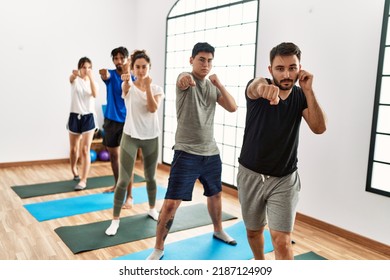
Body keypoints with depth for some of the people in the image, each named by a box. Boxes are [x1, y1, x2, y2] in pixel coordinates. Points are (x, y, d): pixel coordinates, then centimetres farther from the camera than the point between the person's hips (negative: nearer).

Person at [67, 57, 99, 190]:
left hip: (89, 117, 0)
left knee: (85, 150, -9)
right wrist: (74, 74, -52)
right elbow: (71, 78, -27)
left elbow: (95, 94, -19)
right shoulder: (75, 80, 0)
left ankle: (83, 180, -7)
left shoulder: (93, 81, 3)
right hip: (75, 116, 1)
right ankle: (74, 172, 39)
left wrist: (91, 77, -31)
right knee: (74, 149, 12)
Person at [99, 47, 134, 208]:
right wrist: (103, 74, -49)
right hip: (111, 120, 4)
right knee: (113, 155, 16)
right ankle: (117, 184, 36)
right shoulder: (111, 74, 1)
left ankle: (129, 196, -5)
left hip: (126, 121, -3)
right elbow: (106, 76, -25)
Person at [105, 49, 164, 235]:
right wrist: (126, 80, -54)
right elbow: (125, 87, -31)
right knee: (123, 180, -5)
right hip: (130, 137, -2)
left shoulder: (157, 89, 1)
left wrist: (148, 86, -24)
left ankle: (152, 209, 39)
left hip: (151, 138, 2)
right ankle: (115, 220, 9)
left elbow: (153, 109, -16)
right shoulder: (128, 86, -5)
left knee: (150, 177, 16)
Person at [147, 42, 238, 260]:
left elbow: (233, 107, 0)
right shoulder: (186, 80, -9)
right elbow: (184, 81, -35)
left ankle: (218, 230, 47)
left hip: (211, 153, 6)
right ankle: (159, 249, 9)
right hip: (186, 153, -6)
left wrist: (219, 83, -12)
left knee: (215, 194, 22)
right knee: (171, 203, -9)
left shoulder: (213, 86, 8)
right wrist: (185, 77, -60)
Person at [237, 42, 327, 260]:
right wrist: (263, 86, -64)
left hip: (285, 179, 1)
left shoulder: (301, 96, -3)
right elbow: (255, 87, -39)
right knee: (254, 231, 19)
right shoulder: (258, 91, -13)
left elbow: (320, 128, -16)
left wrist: (308, 90, -24)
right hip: (251, 175, 0)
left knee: (282, 241, -9)